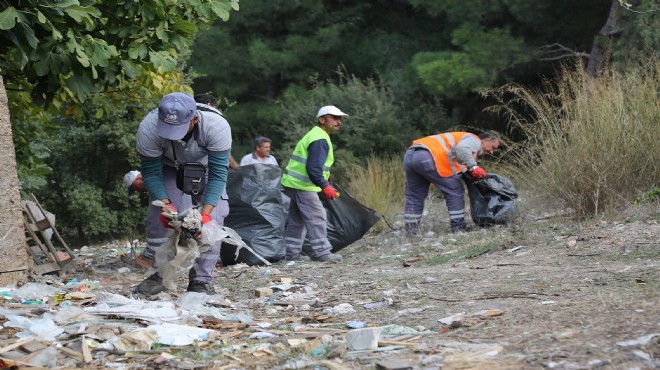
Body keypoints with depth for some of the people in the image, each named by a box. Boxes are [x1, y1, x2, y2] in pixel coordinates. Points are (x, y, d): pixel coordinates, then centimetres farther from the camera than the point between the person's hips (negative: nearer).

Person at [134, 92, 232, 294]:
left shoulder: (217, 127, -40)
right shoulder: (148, 129, -38)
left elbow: (218, 174, -33)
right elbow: (151, 172, -26)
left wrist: (206, 212, -44)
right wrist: (166, 204, -41)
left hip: (205, 167, 0)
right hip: (168, 168, 0)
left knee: (212, 220, -12)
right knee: (160, 217, -14)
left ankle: (200, 281, -5)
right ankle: (160, 274, -1)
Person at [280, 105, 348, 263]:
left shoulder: (314, 135, 19)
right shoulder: (320, 140, -16)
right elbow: (313, 167, -27)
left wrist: (323, 184, 25)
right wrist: (324, 185, -32)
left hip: (294, 183, 11)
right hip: (303, 185, -11)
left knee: (297, 220, 14)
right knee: (317, 218, -8)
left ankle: (292, 253, 17)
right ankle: (321, 252, -7)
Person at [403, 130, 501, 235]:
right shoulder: (475, 140, 7)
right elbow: (461, 149, -17)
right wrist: (473, 167, -16)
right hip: (428, 157, -9)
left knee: (414, 197, 18)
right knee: (455, 191, 2)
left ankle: (410, 233, 20)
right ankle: (459, 229, 5)